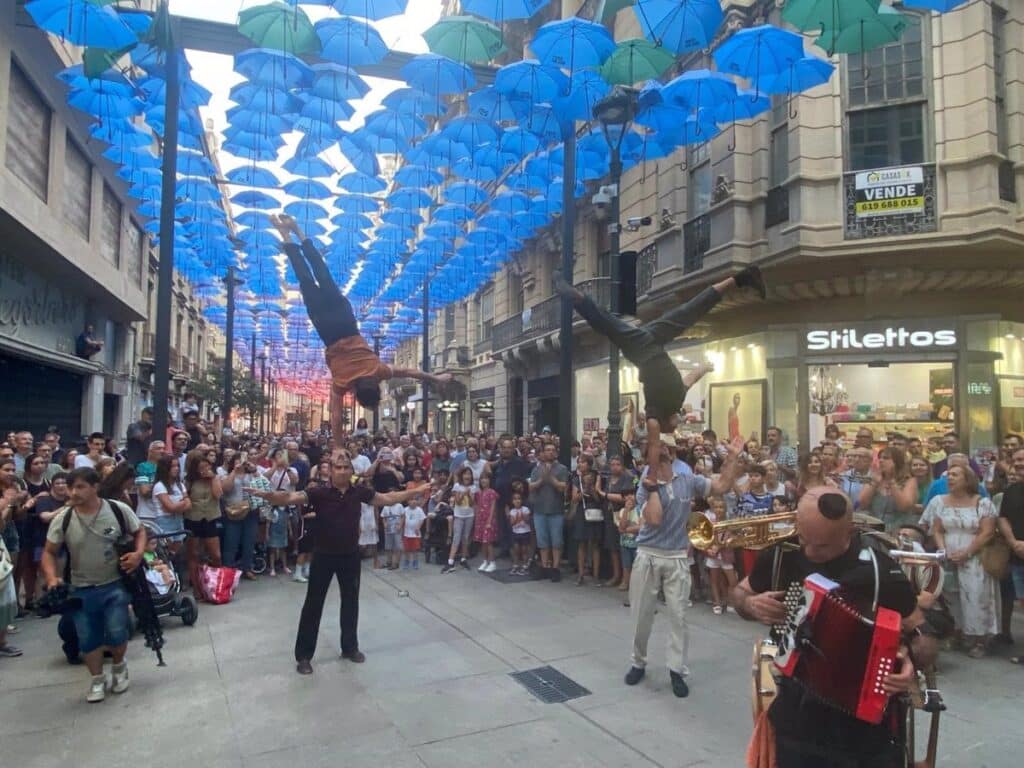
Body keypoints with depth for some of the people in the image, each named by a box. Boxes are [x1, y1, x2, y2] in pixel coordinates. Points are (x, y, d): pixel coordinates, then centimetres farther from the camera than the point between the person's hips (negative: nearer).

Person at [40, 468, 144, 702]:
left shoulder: (119, 510, -12)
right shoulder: (62, 519, -9)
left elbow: (139, 532, 3)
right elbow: (49, 552, 0)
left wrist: (138, 554, -16)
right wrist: (52, 578, -17)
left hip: (115, 585, -2)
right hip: (81, 590, 2)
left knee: (116, 634, -6)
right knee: (87, 639, 8)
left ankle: (119, 666, 26)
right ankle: (97, 679, 32)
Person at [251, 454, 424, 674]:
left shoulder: (359, 492, -6)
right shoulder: (319, 493, -15)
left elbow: (388, 499, 6)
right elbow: (292, 497, -29)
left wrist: (415, 492, 5)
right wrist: (268, 495, -48)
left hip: (350, 555, 3)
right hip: (323, 556, -3)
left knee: (351, 602, 16)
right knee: (313, 604, 5)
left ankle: (350, 647, 35)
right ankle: (304, 655, 19)